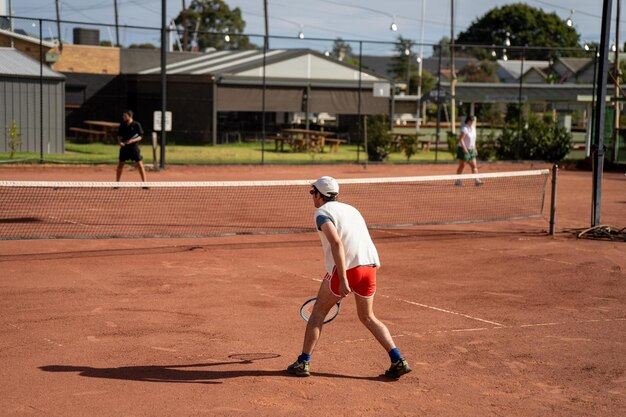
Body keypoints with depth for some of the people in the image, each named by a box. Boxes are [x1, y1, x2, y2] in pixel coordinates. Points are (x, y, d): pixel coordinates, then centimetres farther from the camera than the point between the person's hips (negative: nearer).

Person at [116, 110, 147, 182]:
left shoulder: (136, 124, -8)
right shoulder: (122, 124, 4)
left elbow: (140, 137, -7)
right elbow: (119, 135, 13)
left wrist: (132, 140, -23)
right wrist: (119, 142, -6)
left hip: (134, 146, -4)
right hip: (124, 146, 4)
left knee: (139, 164, -6)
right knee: (120, 164, 6)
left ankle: (144, 182, 0)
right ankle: (117, 182, 17)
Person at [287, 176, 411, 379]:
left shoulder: (322, 212, 0)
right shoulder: (350, 209, 24)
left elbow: (336, 243, -17)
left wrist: (342, 280, -21)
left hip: (346, 267, -6)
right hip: (370, 265, 6)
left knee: (319, 311, 13)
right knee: (367, 317, 20)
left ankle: (303, 362, 12)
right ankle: (398, 360, 7)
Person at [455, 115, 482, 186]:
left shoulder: (473, 128, 10)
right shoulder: (465, 129, -16)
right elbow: (460, 139, -22)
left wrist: (475, 149, 18)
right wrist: (465, 149, -27)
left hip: (471, 150, 8)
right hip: (463, 149, -8)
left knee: (474, 165, -2)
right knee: (462, 165, -1)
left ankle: (476, 180, -7)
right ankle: (457, 181, 8)